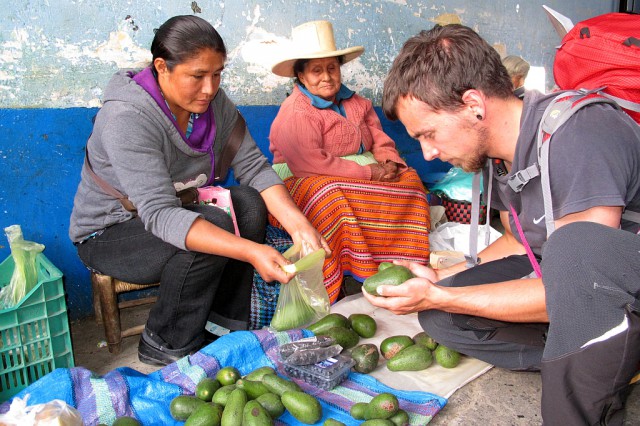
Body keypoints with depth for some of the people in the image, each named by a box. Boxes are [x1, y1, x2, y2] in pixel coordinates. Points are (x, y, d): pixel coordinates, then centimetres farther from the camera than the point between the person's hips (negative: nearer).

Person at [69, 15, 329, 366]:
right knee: (214, 223, -30)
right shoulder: (126, 118, -28)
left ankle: (227, 323, -8)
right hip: (110, 234, -6)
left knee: (249, 202, -18)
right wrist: (249, 251, -47)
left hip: (178, 213, 6)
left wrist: (297, 223, -30)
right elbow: (160, 215, -37)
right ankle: (166, 343, -10)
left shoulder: (214, 103, -8)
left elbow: (253, 166, -12)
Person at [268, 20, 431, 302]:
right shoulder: (295, 114, -11)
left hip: (363, 172, 7)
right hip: (309, 182, -6)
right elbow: (312, 164, -23)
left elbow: (380, 140, 10)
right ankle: (353, 279, -28)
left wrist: (390, 163, -15)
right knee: (332, 197, -38)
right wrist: (369, 172, -21)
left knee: (408, 179, -11)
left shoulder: (355, 102, 14)